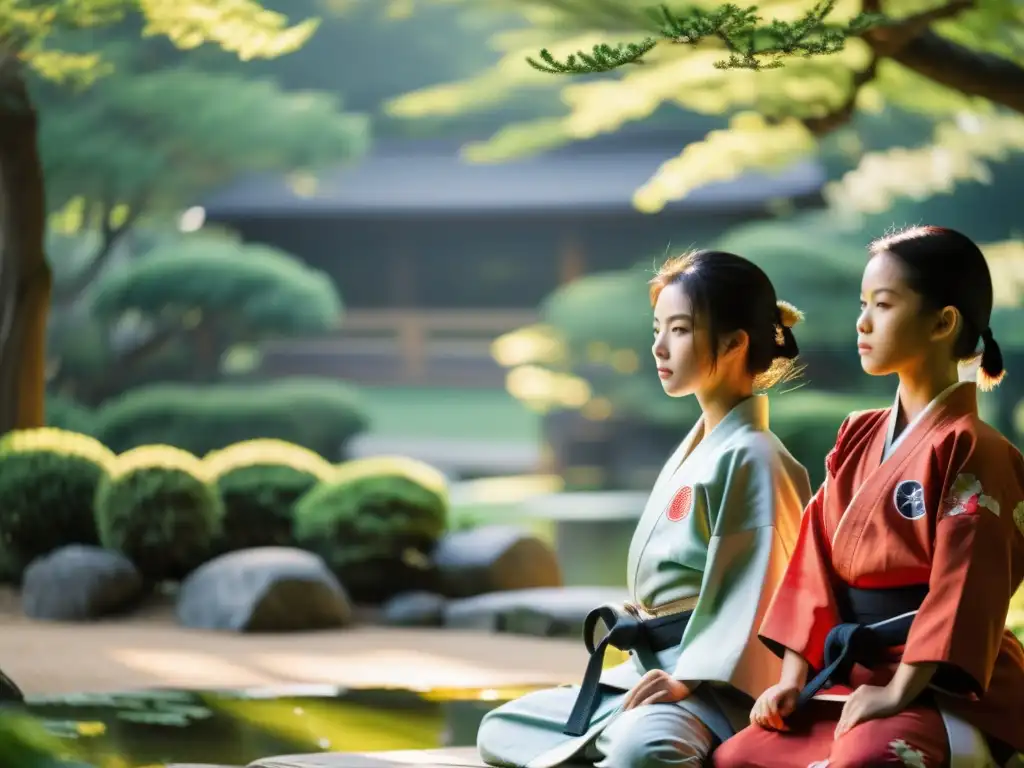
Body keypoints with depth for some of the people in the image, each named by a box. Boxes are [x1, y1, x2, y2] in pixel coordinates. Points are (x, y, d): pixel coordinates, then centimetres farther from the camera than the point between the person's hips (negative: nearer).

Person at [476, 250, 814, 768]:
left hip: (711, 686, -11)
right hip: (647, 671, 11)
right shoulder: (692, 452, 19)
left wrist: (689, 678, -24)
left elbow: (758, 592, -18)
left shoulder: (751, 459, -11)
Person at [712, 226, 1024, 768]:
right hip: (846, 678, 7)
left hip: (942, 691, -7)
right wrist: (793, 679, 2)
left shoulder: (969, 451, -10)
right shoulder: (858, 439, 13)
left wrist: (901, 692, -22)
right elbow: (814, 564, 10)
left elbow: (963, 585, -17)